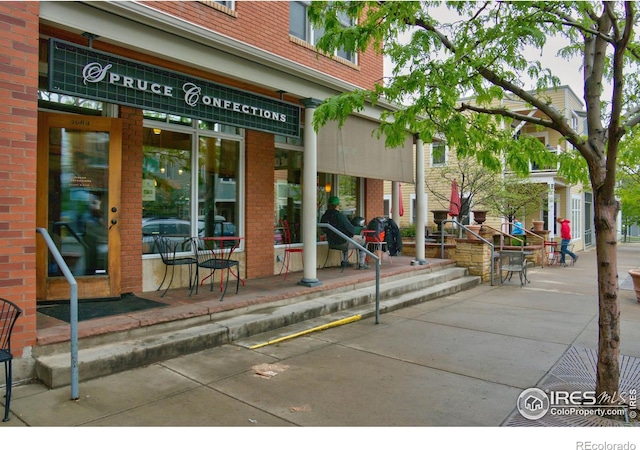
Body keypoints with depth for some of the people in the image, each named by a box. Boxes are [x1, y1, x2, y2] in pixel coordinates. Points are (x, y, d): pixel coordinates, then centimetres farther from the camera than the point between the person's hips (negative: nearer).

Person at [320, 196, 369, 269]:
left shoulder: (324, 216, -5)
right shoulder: (340, 216, -23)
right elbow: (351, 230, -17)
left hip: (331, 244, 7)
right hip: (342, 243, -7)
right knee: (362, 239, 15)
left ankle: (345, 261, 39)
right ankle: (362, 263, 16)